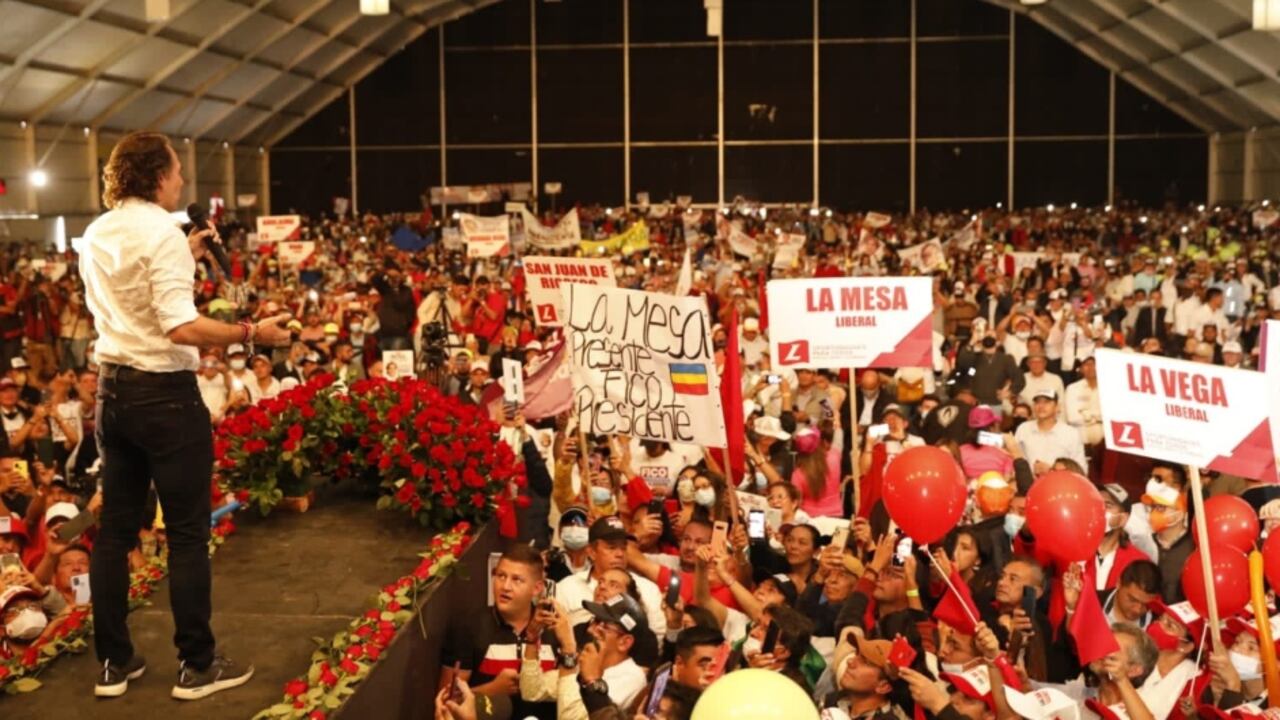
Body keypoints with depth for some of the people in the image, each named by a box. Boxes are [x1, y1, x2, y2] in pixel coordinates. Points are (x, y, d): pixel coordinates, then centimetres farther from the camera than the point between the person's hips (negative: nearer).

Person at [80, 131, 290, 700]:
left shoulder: (96, 235, 10)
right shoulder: (161, 233, -15)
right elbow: (182, 328, -25)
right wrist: (252, 333, -18)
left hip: (113, 390, 8)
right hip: (165, 395, -8)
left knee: (115, 527, 13)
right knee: (187, 532, 2)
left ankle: (113, 663, 21)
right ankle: (197, 666, 10)